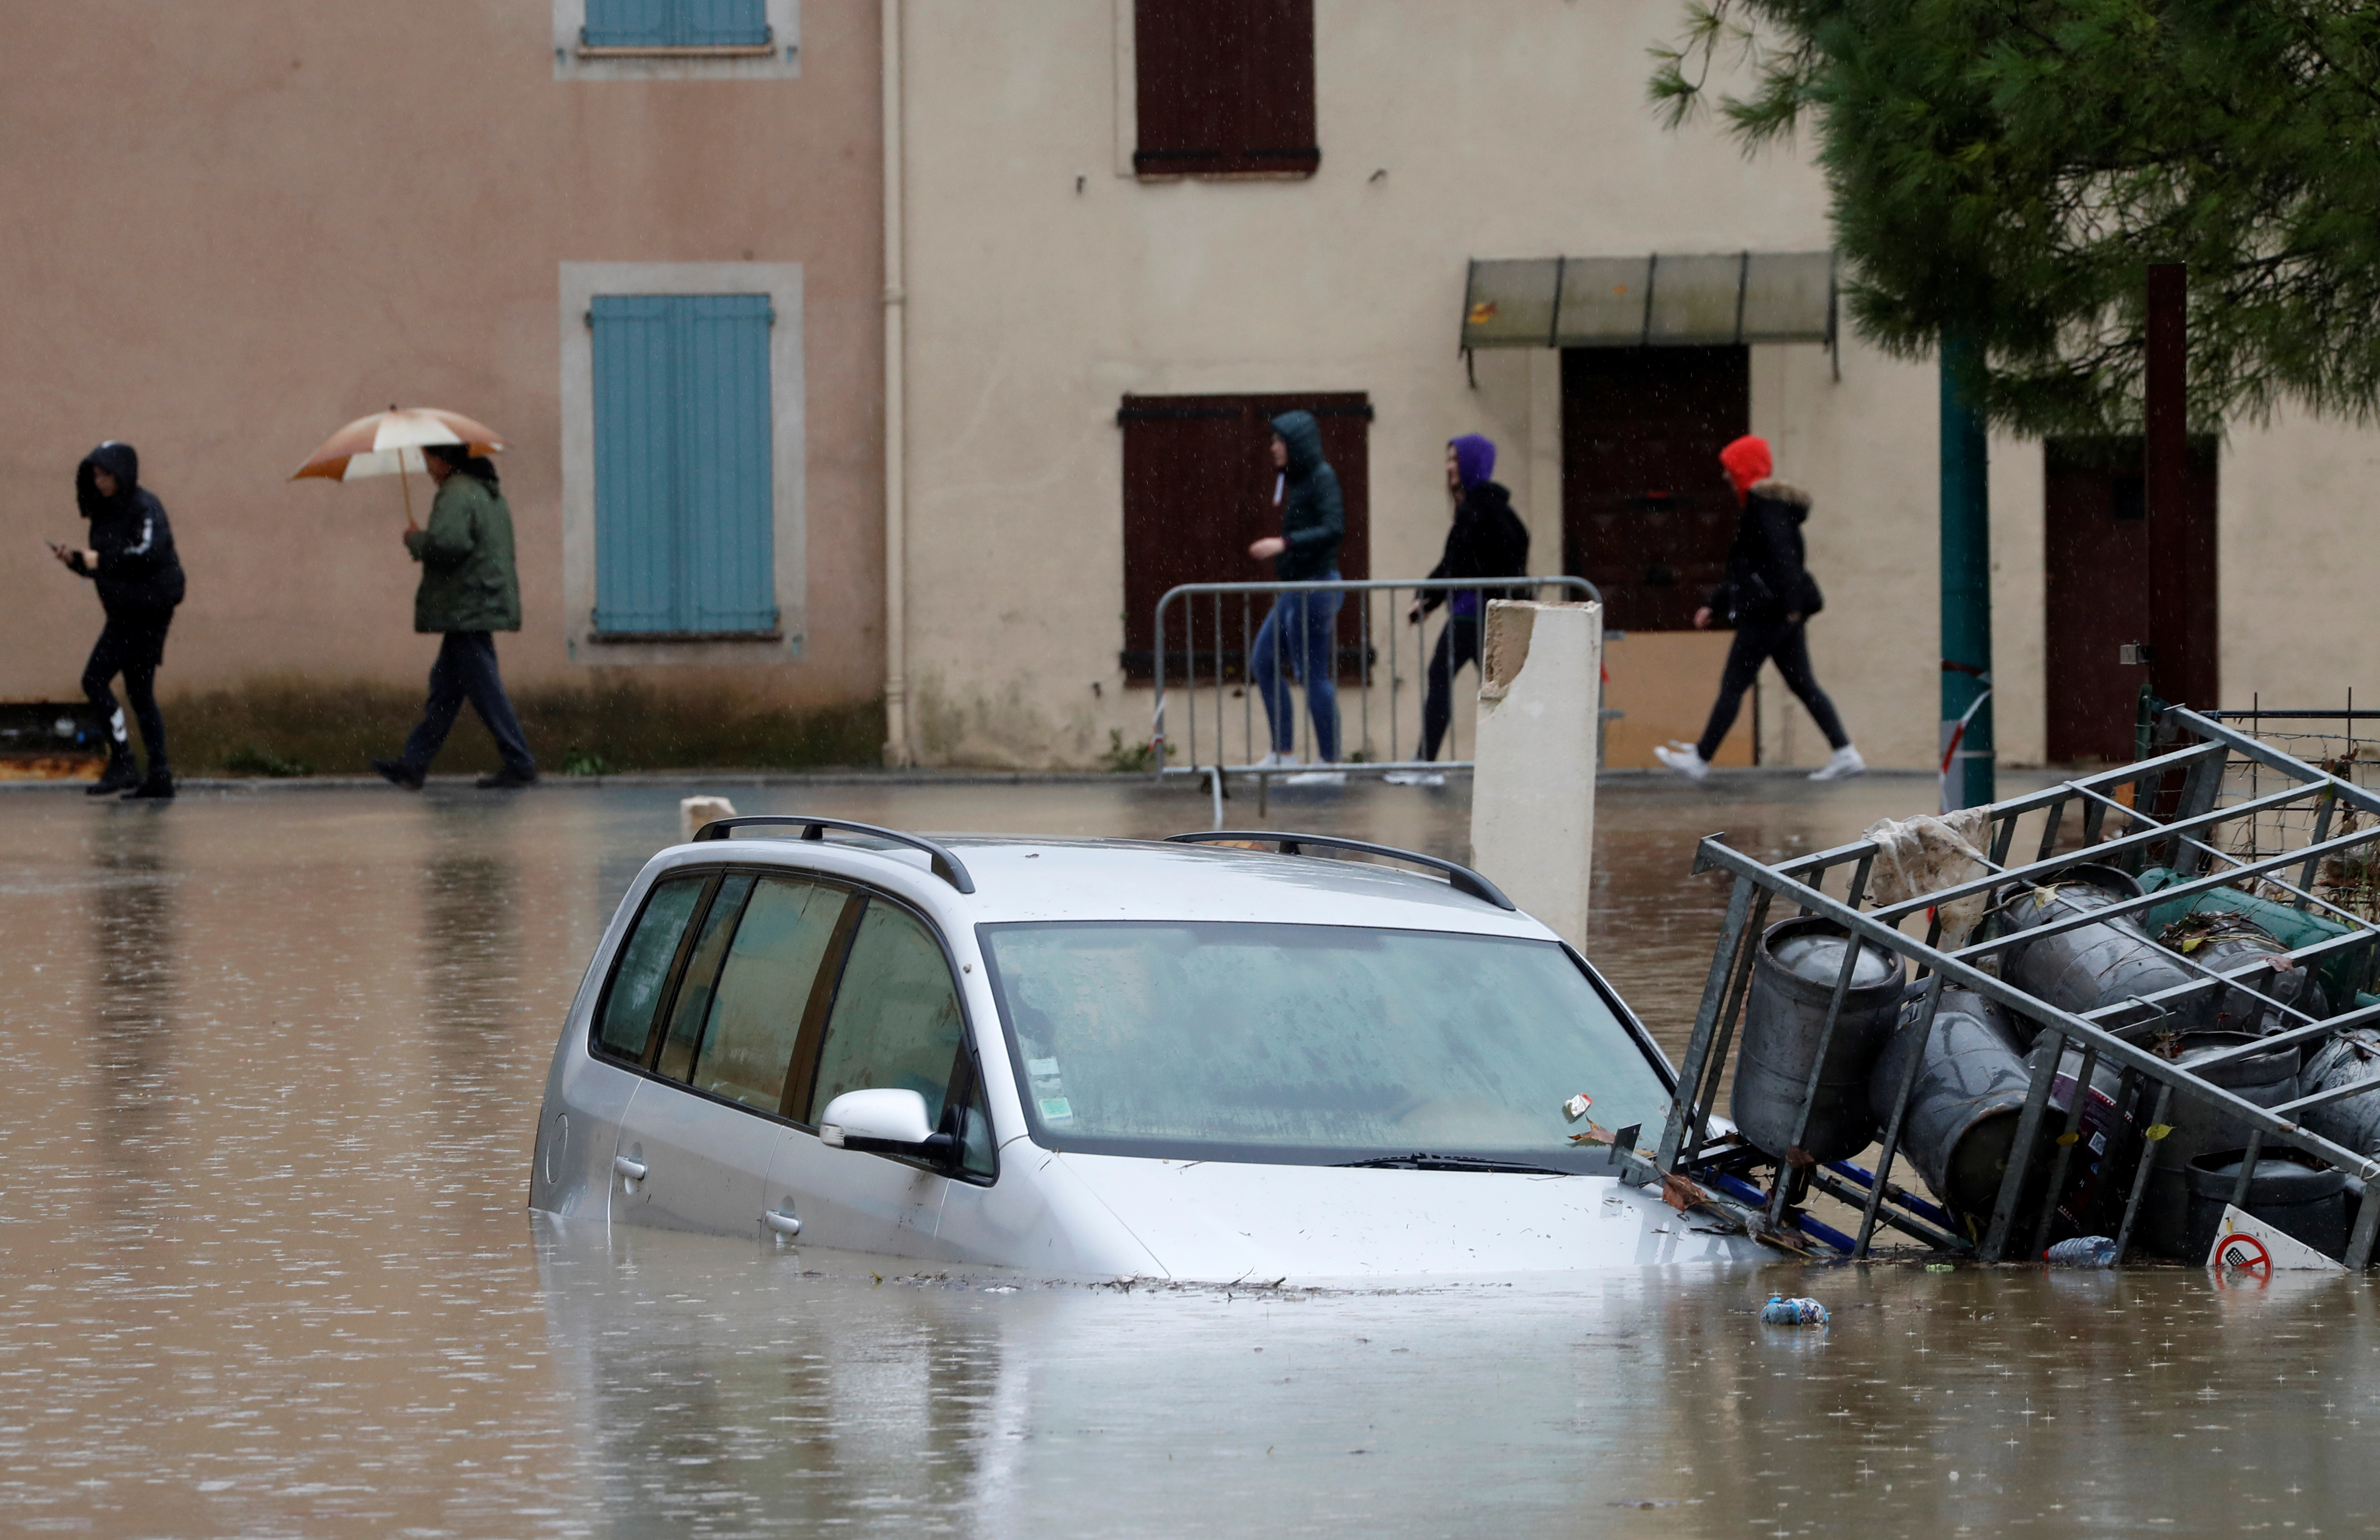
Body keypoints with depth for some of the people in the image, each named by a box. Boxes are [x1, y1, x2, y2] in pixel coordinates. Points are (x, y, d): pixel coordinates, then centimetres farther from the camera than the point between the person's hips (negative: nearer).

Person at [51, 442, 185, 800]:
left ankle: (122, 765, -11)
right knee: (140, 693, 9)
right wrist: (74, 560, 1)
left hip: (148, 608, -10)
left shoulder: (144, 507, -12)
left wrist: (102, 559, -18)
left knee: (95, 680, -12)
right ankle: (160, 777, 9)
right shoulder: (107, 512, 15)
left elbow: (150, 552, -25)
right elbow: (100, 568, 21)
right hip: (127, 612, 10)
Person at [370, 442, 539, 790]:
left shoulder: (456, 495, -15)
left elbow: (445, 543, -28)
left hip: (467, 610, -10)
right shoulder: (491, 493, 17)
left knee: (485, 689, -6)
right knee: (444, 687, 12)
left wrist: (415, 541, -7)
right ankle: (413, 765, 15)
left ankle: (520, 766, -5)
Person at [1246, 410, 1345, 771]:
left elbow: (1335, 529, -23)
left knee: (1313, 674, -7)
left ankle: (1330, 762, -2)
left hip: (1314, 587, -10)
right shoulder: (1296, 480, 14)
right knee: (1263, 664, 12)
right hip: (1294, 592, 10)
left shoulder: (1322, 477, -12)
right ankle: (1282, 753, 15)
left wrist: (1283, 543, -27)